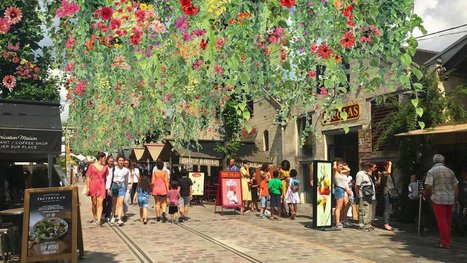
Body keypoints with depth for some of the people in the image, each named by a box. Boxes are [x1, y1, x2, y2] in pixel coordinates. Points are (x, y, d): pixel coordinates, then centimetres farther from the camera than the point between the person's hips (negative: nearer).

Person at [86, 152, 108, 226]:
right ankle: (95, 218, 27)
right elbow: (88, 177, 1)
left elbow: (105, 177, 11)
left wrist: (106, 187, 6)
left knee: (100, 203, -8)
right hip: (93, 185, -1)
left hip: (101, 186, 1)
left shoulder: (105, 167, 8)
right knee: (94, 203, 10)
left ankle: (98, 220, -12)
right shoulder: (92, 166, 1)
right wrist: (88, 187, -4)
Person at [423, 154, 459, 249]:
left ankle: (445, 243, 0)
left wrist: (426, 195, 4)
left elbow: (428, 187, -14)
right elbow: (456, 187, 10)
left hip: (438, 199, -5)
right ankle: (445, 240, 21)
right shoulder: (450, 171, 11)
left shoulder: (431, 171, -4)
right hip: (450, 199, 5)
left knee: (441, 221, -1)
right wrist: (456, 199, 15)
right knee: (448, 221, 13)